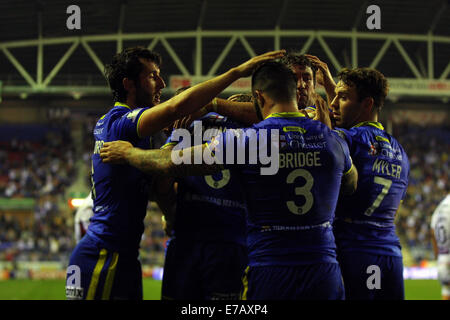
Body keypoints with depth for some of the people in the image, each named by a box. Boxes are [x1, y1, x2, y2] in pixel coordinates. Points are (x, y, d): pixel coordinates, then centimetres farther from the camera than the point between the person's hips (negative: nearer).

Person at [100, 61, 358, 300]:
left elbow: (170, 163, -2)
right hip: (324, 273, 3)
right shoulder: (334, 140, 3)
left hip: (270, 274, -3)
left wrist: (128, 153, 17)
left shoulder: (245, 140, -7)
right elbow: (351, 186, 25)